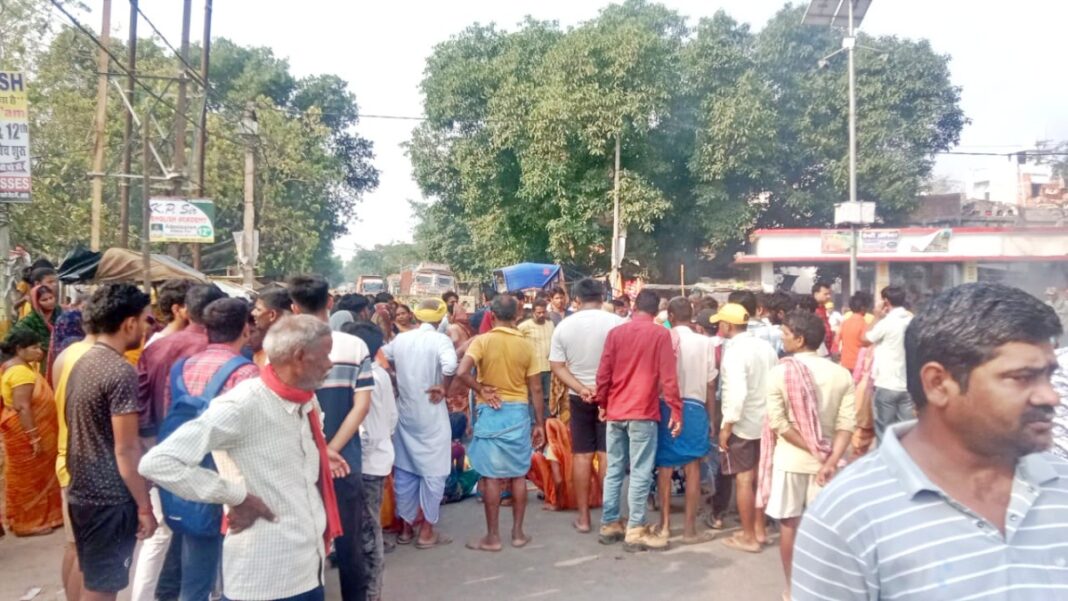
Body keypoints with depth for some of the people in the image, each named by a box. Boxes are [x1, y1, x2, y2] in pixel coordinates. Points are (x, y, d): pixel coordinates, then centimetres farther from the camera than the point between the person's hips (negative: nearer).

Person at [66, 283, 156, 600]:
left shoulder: (82, 363, 8)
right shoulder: (121, 371, -20)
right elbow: (125, 450, -21)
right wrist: (144, 506, -14)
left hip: (81, 492, 9)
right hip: (110, 498, -9)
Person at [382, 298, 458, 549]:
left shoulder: (400, 339, 3)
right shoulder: (440, 339, -13)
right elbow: (450, 365, -31)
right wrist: (443, 387, -16)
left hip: (404, 412, 6)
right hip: (431, 414, -5)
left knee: (404, 470, 14)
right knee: (433, 471, 5)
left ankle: (406, 527, 24)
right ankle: (426, 531, 10)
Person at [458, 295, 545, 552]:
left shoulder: (482, 341, -7)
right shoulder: (526, 345, 1)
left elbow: (462, 372, -21)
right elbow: (536, 389, 2)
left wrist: (481, 390, -5)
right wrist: (540, 424, 9)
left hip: (491, 413, -2)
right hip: (518, 413, 3)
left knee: (491, 476, 4)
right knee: (518, 475, 12)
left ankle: (492, 537, 11)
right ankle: (518, 533, 20)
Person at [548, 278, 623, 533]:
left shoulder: (563, 326, -1)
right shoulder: (616, 322, -9)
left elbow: (556, 366, -4)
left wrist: (580, 388, -11)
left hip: (578, 397, 2)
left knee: (581, 455, 6)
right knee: (607, 454, 4)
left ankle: (583, 517, 12)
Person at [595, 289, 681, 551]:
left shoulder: (615, 333, 5)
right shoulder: (661, 334, -5)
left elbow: (603, 374, 4)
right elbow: (668, 377, -9)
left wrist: (602, 404, 16)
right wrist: (675, 411, -4)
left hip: (615, 412, 5)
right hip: (643, 413, -4)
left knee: (614, 470, 12)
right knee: (640, 473, 0)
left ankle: (609, 524, 18)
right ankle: (635, 531, 3)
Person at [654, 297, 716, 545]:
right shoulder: (705, 342, -3)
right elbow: (710, 384, 0)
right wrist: (711, 418, 10)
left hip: (666, 407, 1)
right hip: (695, 408, 0)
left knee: (665, 467, 12)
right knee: (692, 468, 6)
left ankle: (665, 524, 19)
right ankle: (689, 528, 9)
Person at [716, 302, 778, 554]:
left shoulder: (734, 352, -19)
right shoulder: (766, 346, 3)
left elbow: (737, 392, -28)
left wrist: (727, 425, -20)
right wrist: (771, 411, 18)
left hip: (742, 424, -7)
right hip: (765, 421, 7)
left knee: (744, 480, 3)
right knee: (759, 477, 17)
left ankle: (749, 537, 12)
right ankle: (759, 529, 29)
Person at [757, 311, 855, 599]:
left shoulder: (780, 371, -11)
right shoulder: (841, 374, -4)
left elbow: (778, 423, -15)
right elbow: (846, 424, -12)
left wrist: (815, 451, -11)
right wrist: (831, 459, -17)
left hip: (790, 459, -2)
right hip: (825, 461, 2)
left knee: (790, 526, 11)